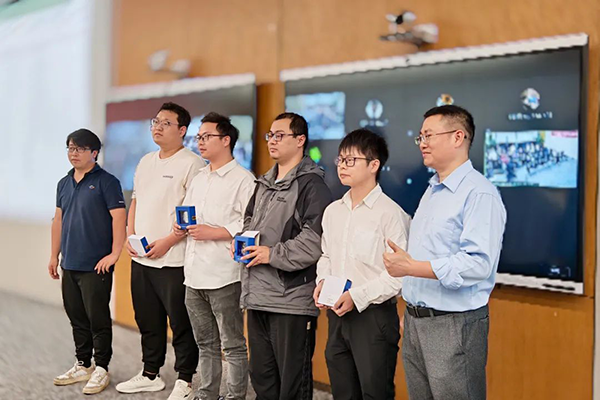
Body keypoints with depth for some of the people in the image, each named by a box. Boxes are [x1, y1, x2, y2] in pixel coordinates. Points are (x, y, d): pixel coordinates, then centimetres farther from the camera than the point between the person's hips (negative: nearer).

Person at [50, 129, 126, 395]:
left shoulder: (106, 182, -9)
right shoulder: (64, 183, 12)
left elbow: (118, 217, -14)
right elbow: (58, 220, 17)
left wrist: (115, 253, -20)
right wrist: (54, 255, 16)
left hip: (96, 266, -7)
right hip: (69, 265, 7)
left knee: (98, 319, 0)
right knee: (77, 318, 15)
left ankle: (101, 369, 11)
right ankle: (82, 365, 27)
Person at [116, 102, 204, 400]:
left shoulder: (192, 164, -10)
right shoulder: (146, 162, 15)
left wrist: (167, 241, -19)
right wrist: (130, 235, 7)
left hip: (172, 260, -8)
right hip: (140, 257, 8)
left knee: (181, 323, 1)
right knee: (147, 320, 17)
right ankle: (150, 375, 30)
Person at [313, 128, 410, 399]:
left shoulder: (391, 213, -13)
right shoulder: (333, 211, 10)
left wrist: (358, 296, -19)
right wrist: (322, 281, 2)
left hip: (374, 315, -7)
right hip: (338, 315, 7)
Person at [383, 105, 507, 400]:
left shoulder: (479, 193, -15)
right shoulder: (432, 191, 15)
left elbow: (478, 264, -25)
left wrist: (411, 267, -23)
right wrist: (411, 311, 16)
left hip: (454, 325, -8)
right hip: (416, 322, 9)